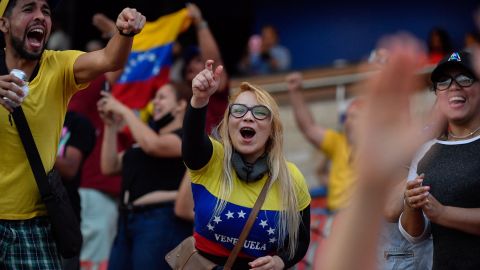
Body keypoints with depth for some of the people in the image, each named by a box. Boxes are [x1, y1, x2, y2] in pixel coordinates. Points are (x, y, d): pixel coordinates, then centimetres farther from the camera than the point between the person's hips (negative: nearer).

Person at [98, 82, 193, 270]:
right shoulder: (149, 135, 25)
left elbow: (152, 145, -20)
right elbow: (109, 167, 21)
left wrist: (124, 110, -10)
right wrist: (111, 126, 12)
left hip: (162, 222, -8)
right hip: (128, 220, 8)